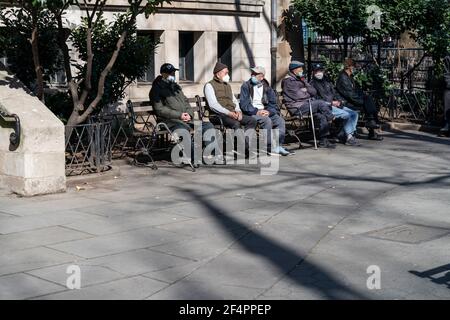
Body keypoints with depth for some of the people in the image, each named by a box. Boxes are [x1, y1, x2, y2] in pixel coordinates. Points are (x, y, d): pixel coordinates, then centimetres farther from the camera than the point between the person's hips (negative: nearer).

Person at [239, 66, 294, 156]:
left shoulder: (267, 88, 14)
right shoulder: (246, 86, 2)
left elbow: (273, 104, 8)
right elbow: (244, 104, -8)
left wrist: (268, 111, -15)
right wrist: (256, 111, -20)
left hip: (265, 111, 5)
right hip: (251, 113, -5)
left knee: (280, 121, -19)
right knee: (267, 120, -31)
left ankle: (278, 146, -20)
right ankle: (270, 147, -24)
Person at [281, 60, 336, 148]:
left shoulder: (300, 80, 23)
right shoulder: (288, 81, -4)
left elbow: (314, 92, 13)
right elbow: (297, 96, -14)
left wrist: (304, 82, 0)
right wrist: (308, 94, 4)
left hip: (305, 105, 8)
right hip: (297, 108, -8)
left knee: (322, 116, -14)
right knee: (321, 103, -21)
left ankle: (323, 141, -12)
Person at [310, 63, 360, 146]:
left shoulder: (327, 81, 22)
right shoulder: (313, 84, 0)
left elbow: (334, 92, 25)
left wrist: (339, 101, 3)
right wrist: (331, 102, -14)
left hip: (336, 105, 8)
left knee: (354, 114, -6)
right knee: (347, 115, -24)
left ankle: (343, 134, -13)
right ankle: (349, 137, -17)